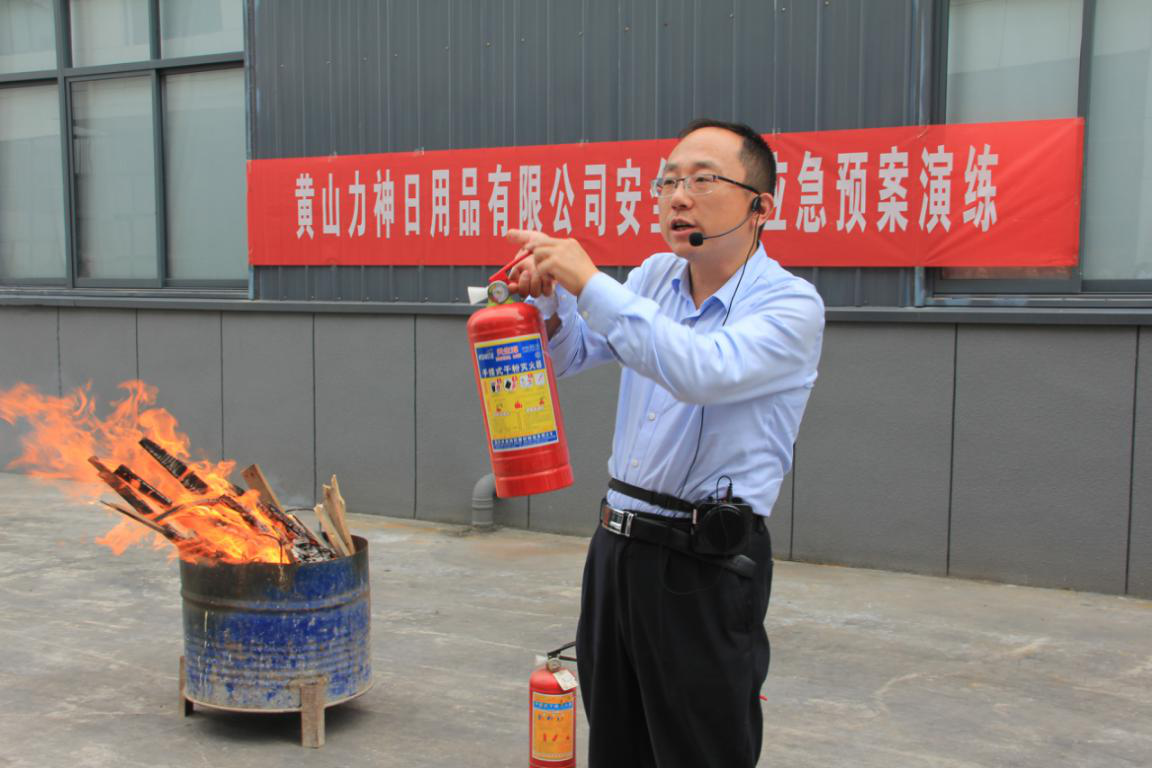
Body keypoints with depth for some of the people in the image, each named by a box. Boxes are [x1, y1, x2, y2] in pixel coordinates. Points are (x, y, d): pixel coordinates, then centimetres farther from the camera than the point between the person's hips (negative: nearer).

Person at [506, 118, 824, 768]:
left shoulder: (791, 305, -13)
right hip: (618, 543, 7)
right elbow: (570, 356, 12)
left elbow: (702, 371, -31)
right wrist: (548, 298, -9)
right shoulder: (656, 277, 8)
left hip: (705, 565, -6)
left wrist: (589, 283, -29)